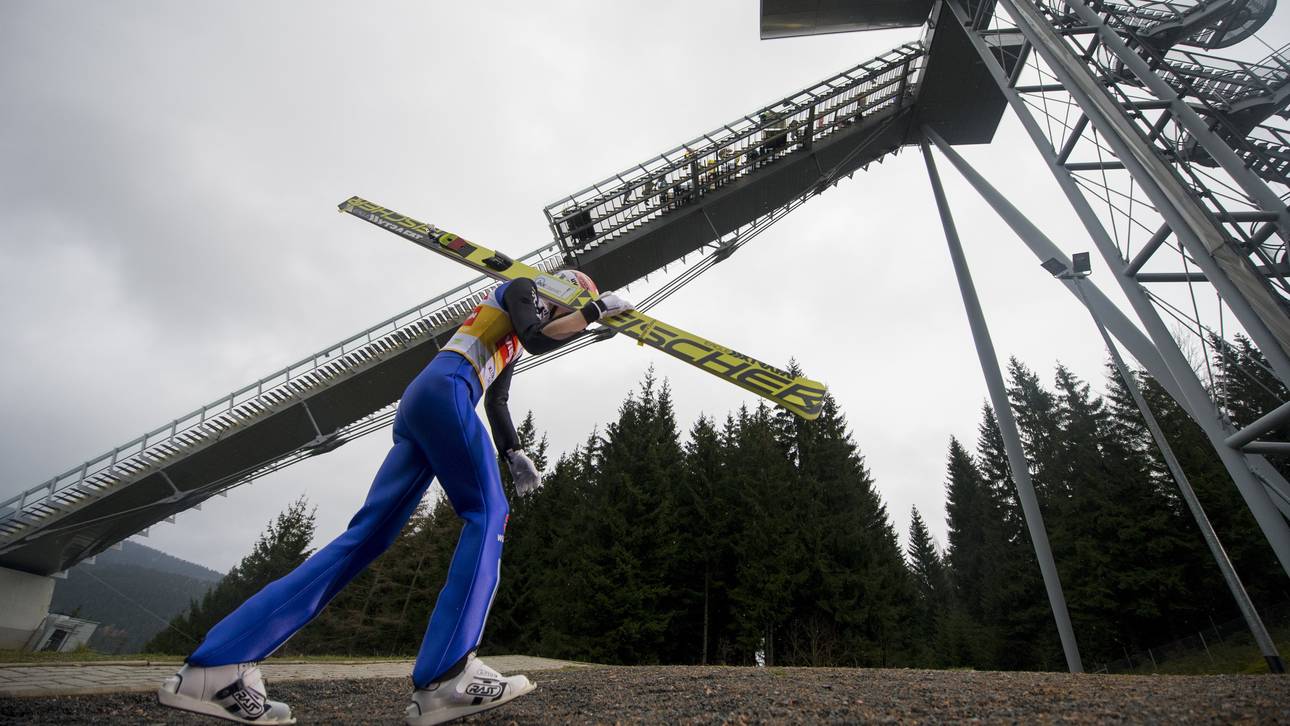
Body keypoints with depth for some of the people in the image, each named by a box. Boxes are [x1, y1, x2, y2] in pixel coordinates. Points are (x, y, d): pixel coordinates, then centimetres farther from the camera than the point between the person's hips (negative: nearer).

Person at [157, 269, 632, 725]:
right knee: (487, 513, -15)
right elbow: (538, 339, -9)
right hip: (443, 389, -9)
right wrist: (597, 309, 1)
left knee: (369, 533, -1)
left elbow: (496, 403, 28)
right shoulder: (520, 288, 12)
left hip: (419, 400, 9)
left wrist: (513, 454, 15)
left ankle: (217, 662, -4)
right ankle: (445, 678, -25)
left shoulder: (513, 342, 34)